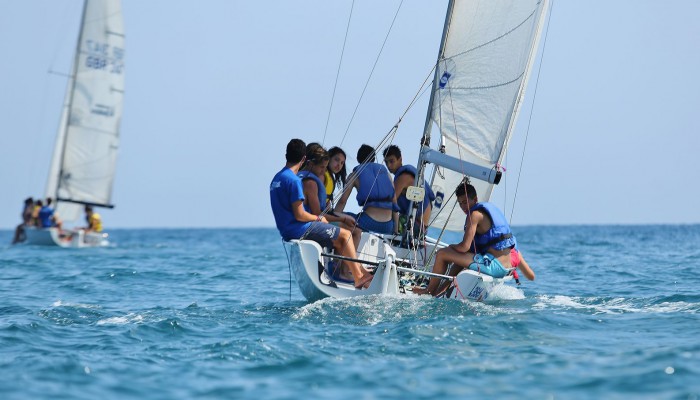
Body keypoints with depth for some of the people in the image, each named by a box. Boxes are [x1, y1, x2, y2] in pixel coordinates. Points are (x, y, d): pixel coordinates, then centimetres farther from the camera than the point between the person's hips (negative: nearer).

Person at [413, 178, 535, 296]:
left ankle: (429, 291, 16)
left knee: (442, 254, -2)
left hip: (492, 266, -10)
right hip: (505, 269, 10)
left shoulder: (475, 214, -10)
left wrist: (451, 247, 5)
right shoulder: (491, 208, 21)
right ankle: (441, 291, 41)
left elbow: (464, 247, -15)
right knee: (459, 261, 36)